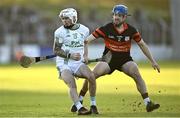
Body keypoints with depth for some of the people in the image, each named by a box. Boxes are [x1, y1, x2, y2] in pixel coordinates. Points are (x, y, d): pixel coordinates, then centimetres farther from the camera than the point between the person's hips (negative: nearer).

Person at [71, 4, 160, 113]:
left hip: (125, 60, 1)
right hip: (108, 59, -1)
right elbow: (87, 40, -13)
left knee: (136, 74, -26)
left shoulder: (131, 30, -7)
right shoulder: (106, 28, -13)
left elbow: (142, 45, 6)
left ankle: (148, 103, -21)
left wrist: (153, 61, 6)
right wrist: (85, 55, -27)